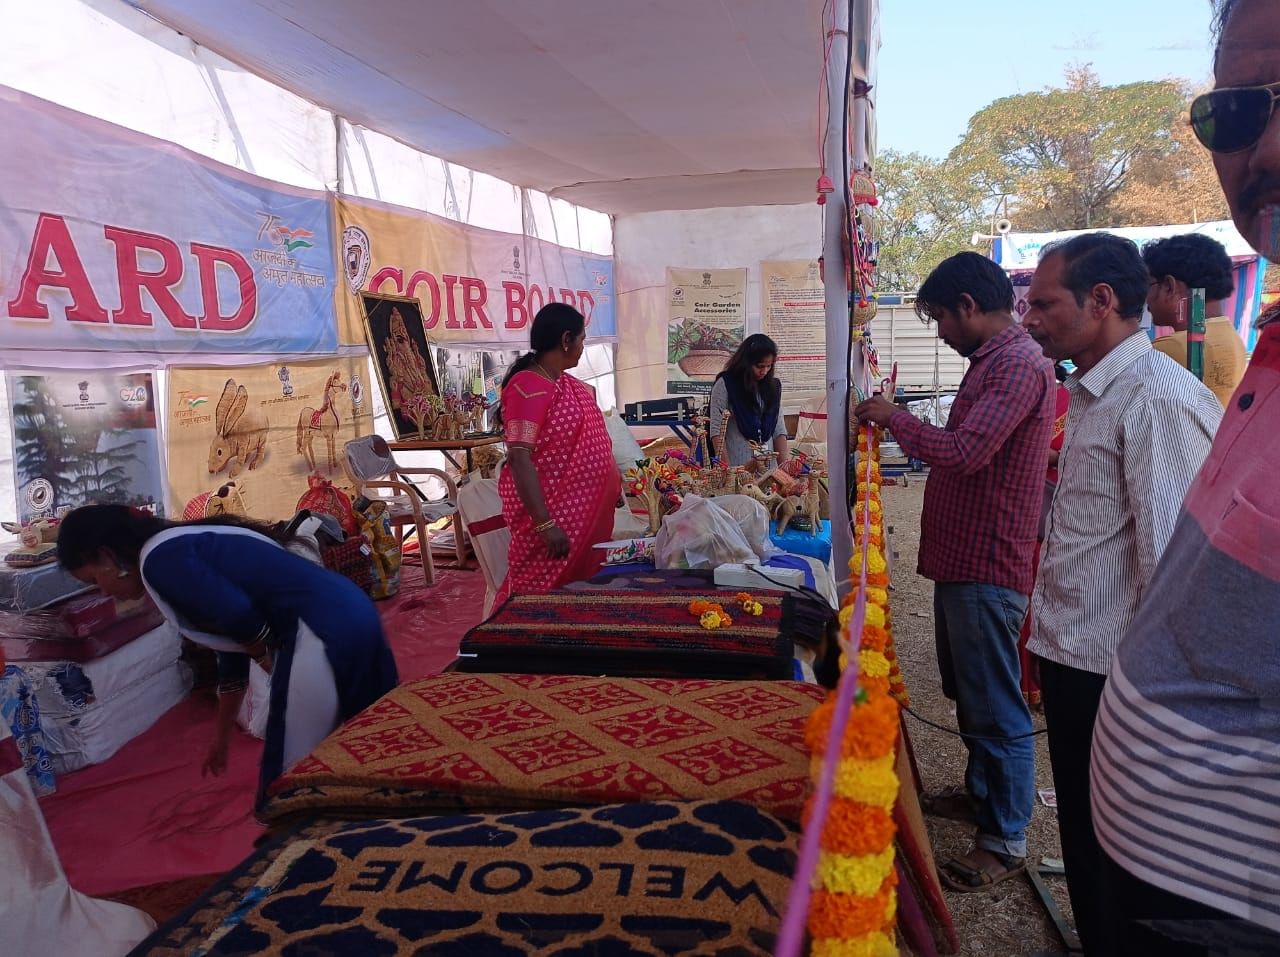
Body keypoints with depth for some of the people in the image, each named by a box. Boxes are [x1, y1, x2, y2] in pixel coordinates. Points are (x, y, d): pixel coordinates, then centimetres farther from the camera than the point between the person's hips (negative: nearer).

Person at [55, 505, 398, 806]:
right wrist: (222, 735, 36)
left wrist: (268, 661, 5)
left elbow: (241, 617, -17)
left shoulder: (159, 559, -6)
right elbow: (233, 646, 28)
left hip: (320, 632, -10)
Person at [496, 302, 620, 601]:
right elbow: (518, 459, -24)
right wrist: (544, 524, -29)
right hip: (552, 516, -9)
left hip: (581, 510, 9)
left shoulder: (570, 385, 11)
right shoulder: (528, 387, -17)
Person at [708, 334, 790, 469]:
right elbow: (716, 431, -7)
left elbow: (779, 431, 10)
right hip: (735, 465, -4)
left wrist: (784, 465, -3)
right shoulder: (725, 384, -3)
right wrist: (727, 468, -16)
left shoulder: (773, 386, 10)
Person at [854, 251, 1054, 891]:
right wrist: (897, 424, 15)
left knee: (995, 706, 1)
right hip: (962, 558, 11)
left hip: (987, 567, -11)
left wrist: (892, 418, -15)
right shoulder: (993, 361, 15)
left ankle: (1005, 841, 15)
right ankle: (982, 792, 40)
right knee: (968, 692, 22)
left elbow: (965, 451, -28)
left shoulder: (1019, 365, -18)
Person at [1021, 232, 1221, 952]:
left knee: (1111, 849, 9)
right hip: (1072, 656, 9)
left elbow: (1171, 560, -24)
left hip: (1111, 672, -9)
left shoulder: (1158, 399, -20)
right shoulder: (1094, 393, 11)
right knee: (1083, 835, 23)